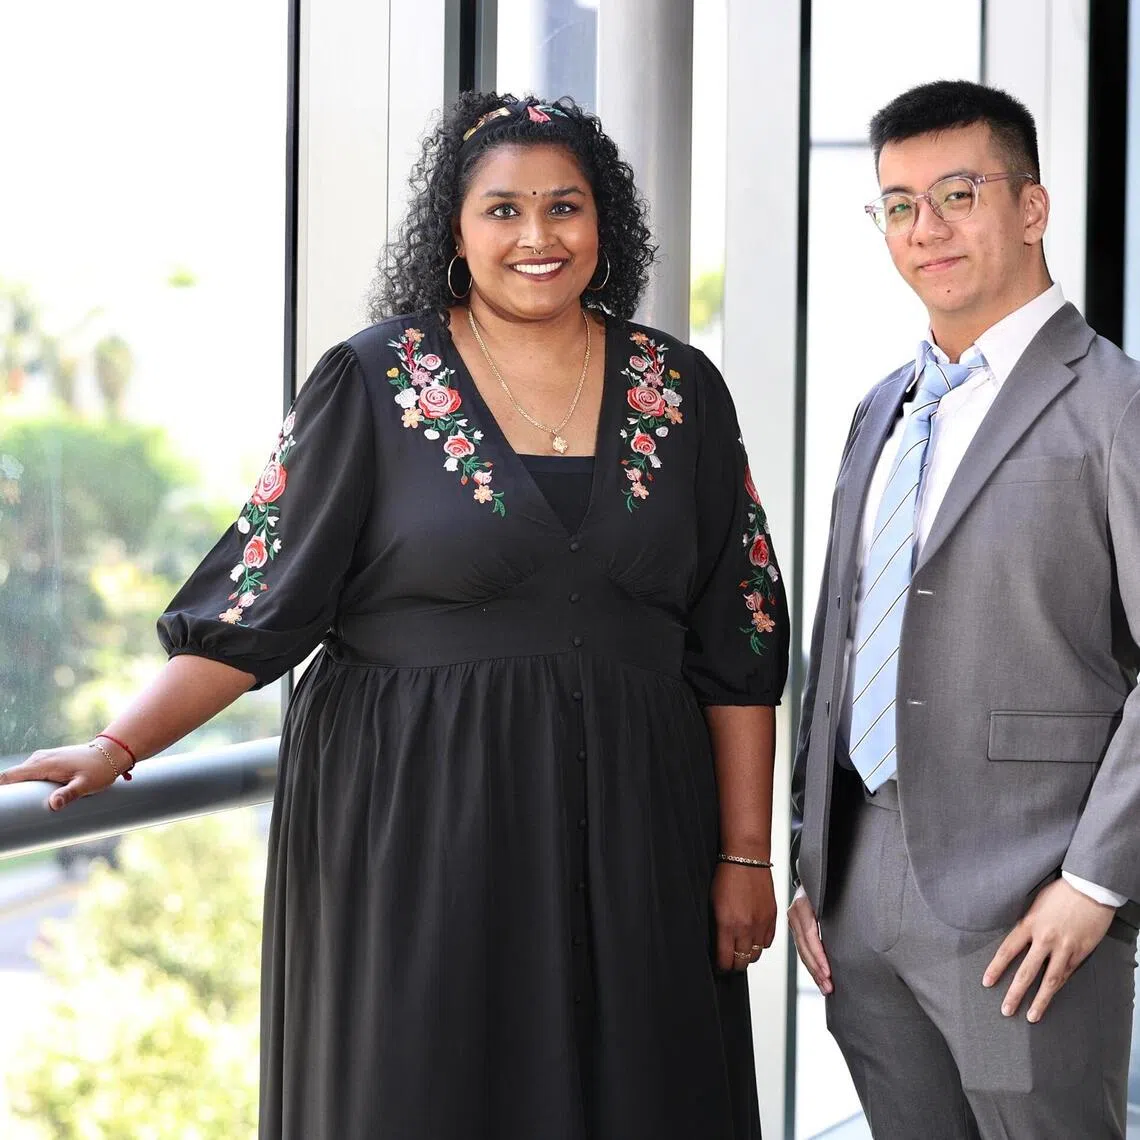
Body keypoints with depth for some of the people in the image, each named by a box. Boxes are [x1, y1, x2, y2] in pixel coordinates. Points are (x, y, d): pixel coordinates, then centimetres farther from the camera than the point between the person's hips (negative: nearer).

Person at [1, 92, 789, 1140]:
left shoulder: (680, 393, 6)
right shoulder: (373, 384, 0)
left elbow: (736, 640, 6)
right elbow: (256, 602, -2)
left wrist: (745, 856, 2)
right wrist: (116, 750, -12)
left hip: (631, 833, 2)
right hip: (417, 831, -2)